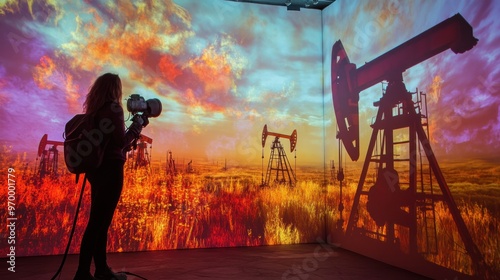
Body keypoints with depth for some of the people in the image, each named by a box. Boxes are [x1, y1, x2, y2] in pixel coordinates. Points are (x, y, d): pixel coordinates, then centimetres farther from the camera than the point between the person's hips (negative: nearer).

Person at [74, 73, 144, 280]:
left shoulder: (94, 110, 12)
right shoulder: (114, 108, -11)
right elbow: (121, 142, -16)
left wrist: (132, 130, 20)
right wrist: (137, 126, -3)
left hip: (96, 168, 8)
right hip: (110, 170, -8)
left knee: (100, 220, 13)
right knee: (98, 221, -5)